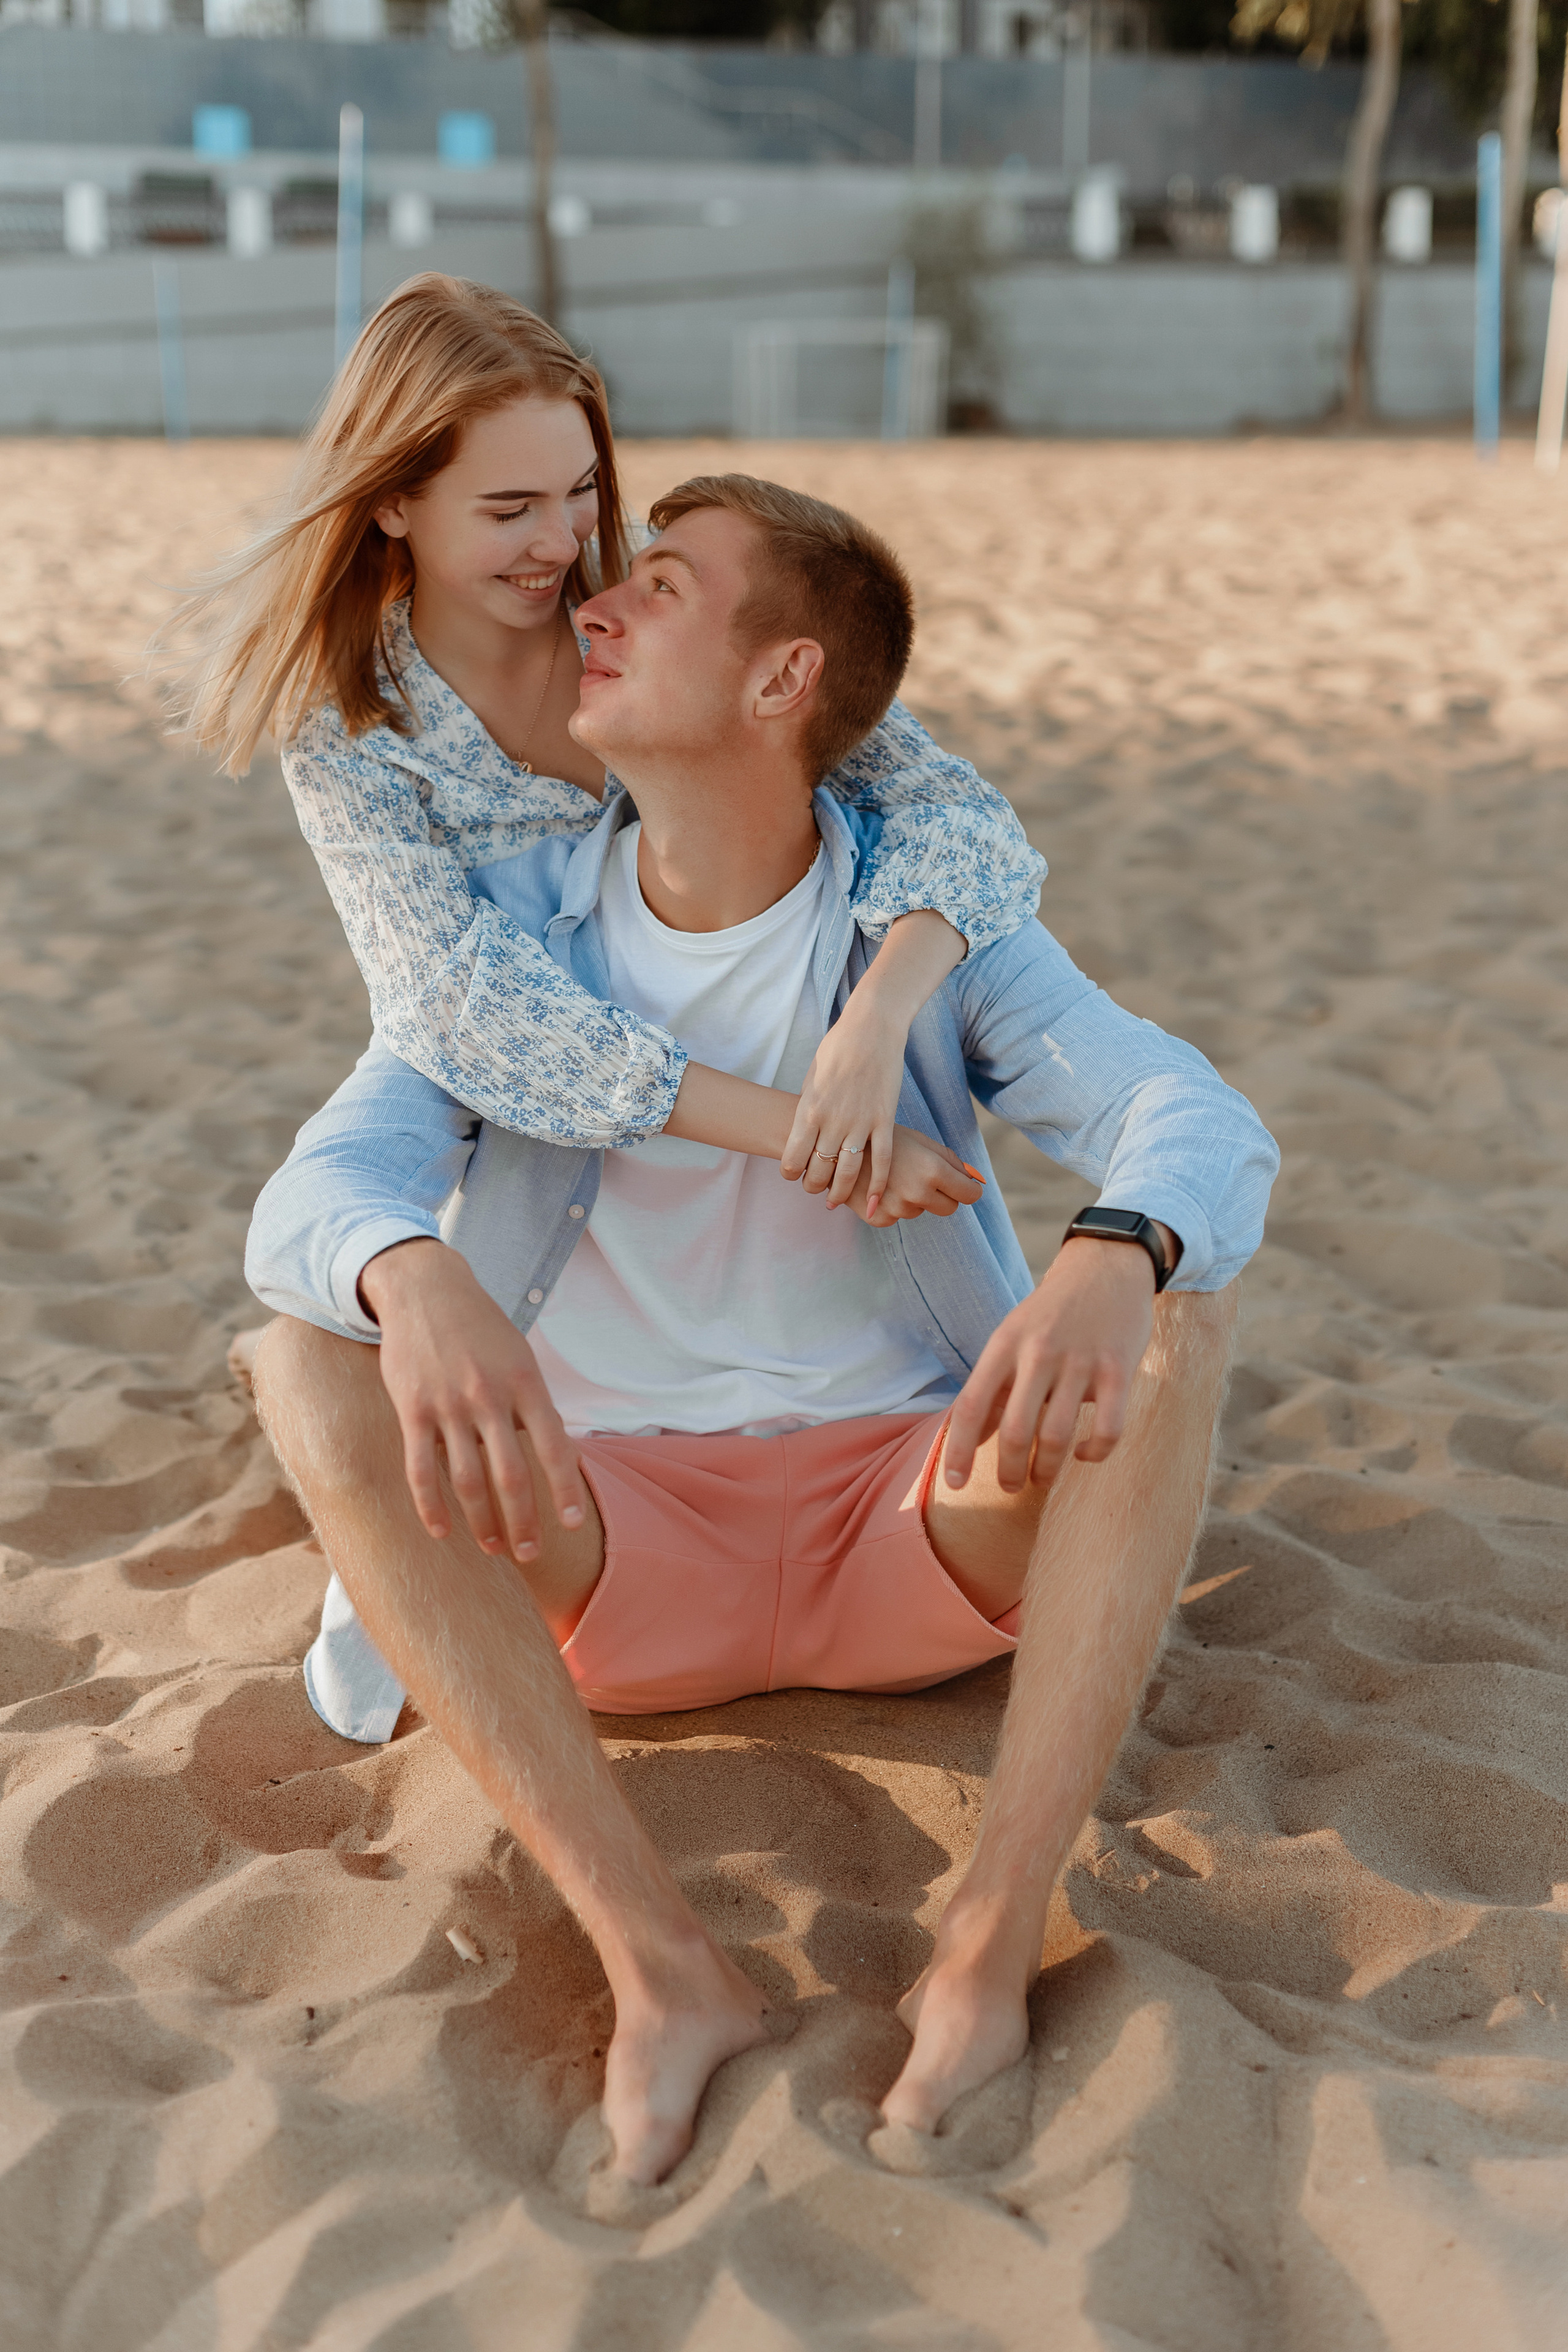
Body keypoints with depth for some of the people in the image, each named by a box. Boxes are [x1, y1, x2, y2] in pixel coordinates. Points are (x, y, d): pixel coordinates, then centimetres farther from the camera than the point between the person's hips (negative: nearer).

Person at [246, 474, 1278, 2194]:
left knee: (1180, 1308, -25)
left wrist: (1113, 1264, -46)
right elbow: (314, 1194, -17)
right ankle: (660, 1966, -30)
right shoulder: (516, 925, -2)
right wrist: (418, 1281, -44)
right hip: (619, 1560, 1)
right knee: (306, 1359, -24)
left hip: (917, 1527, 0)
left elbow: (1204, 1124, -20)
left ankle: (993, 1936, -30)